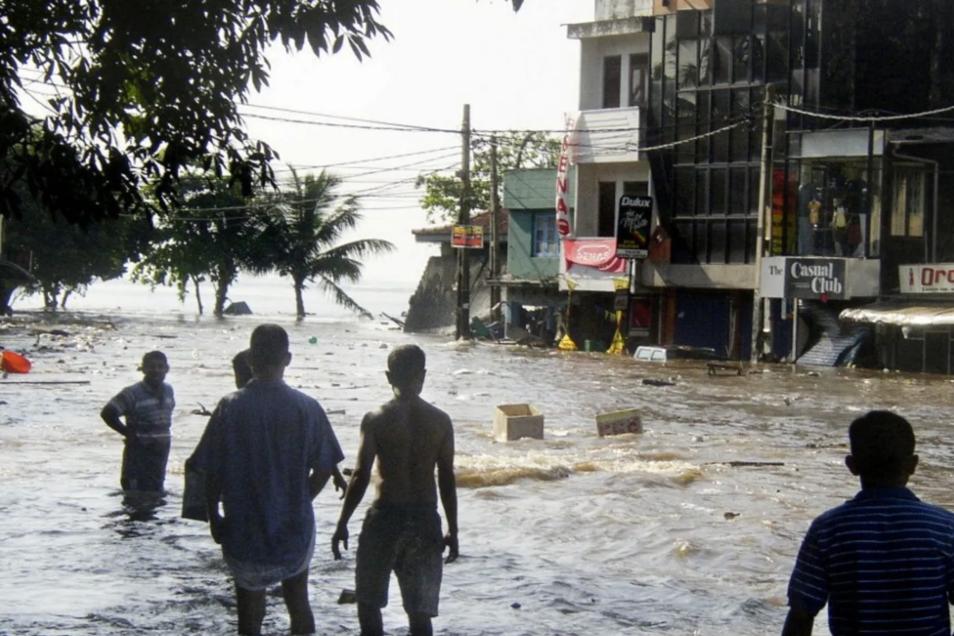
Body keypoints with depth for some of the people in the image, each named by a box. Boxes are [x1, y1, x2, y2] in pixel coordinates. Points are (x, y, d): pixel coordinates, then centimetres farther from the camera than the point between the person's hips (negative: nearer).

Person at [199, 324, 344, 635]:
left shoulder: (230, 407, -12)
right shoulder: (307, 408, -9)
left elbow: (212, 472, -8)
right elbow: (324, 469, -4)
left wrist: (214, 518, 6)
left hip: (244, 532, -1)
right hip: (294, 529, 1)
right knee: (298, 603, 21)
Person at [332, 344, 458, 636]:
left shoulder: (376, 420, -9)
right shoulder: (440, 421, -1)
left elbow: (360, 477, -10)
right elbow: (447, 480, 1)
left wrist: (342, 524, 0)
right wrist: (452, 531, 9)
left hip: (385, 517, -3)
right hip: (425, 520, 3)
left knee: (368, 603, 13)